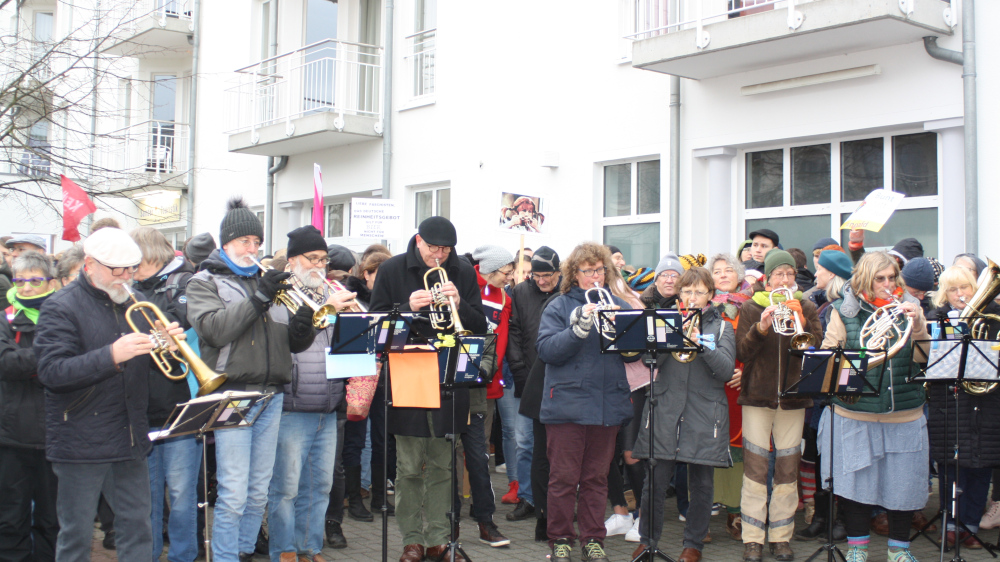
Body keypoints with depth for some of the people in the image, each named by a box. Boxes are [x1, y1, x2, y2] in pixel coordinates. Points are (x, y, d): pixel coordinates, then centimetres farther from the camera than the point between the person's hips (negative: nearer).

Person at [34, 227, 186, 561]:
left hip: (130, 437, 6)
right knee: (76, 534, 6)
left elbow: (149, 363, 16)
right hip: (81, 442, -5)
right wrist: (112, 356, -32)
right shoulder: (61, 308, -9)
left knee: (137, 527, 12)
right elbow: (51, 372, -20)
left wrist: (170, 342, -8)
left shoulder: (137, 303, 11)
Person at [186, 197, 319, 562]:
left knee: (258, 492, 11)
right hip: (233, 395, -5)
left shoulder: (267, 281, 17)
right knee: (234, 494, -7)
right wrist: (259, 299, -20)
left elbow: (294, 343, 12)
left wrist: (303, 324, -10)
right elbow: (214, 329, -15)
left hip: (271, 396, 5)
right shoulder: (205, 282, 4)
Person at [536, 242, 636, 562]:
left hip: (608, 405, 3)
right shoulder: (560, 306, 1)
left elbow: (634, 353, 4)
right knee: (564, 477, 3)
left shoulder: (618, 305, 10)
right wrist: (581, 326, -22)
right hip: (567, 403, -3)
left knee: (596, 477, 12)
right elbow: (547, 350, -12)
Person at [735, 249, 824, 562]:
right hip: (758, 395, -1)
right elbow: (742, 352, -6)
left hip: (793, 396, 2)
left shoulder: (806, 309, 9)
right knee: (755, 468, -3)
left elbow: (816, 348, -4)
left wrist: (800, 324, -21)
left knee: (787, 469, 3)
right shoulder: (752, 308, 5)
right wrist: (760, 327, -22)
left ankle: (781, 536, 13)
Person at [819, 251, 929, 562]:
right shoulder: (844, 310, 2)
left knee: (903, 481, 7)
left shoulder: (908, 307, 7)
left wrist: (917, 326, -17)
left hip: (904, 415, 2)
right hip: (855, 415, -2)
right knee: (856, 479, 4)